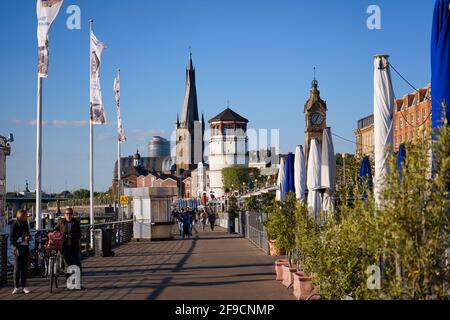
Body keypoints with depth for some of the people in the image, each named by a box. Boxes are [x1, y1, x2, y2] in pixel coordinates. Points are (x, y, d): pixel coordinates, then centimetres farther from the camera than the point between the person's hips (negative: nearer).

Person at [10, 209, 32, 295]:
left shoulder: (26, 224, 11)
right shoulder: (15, 225, -7)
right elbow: (12, 238, -9)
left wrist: (29, 237, 2)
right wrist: (23, 239, -18)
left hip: (26, 247, 6)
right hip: (18, 248, -6)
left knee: (24, 268, 8)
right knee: (17, 268, -2)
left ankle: (24, 287, 12)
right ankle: (16, 287, 2)